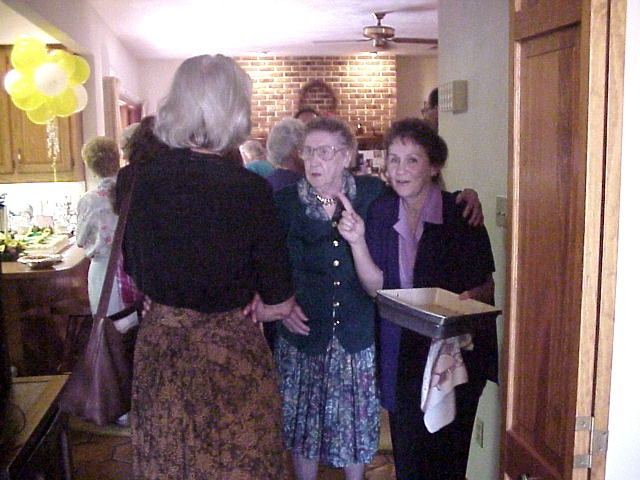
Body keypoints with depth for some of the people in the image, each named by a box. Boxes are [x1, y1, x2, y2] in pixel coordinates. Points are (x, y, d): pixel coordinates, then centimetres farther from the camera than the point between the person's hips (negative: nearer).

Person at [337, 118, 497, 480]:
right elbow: (376, 286, -2)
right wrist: (357, 241, -15)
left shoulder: (460, 212, -9)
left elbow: (488, 287, -5)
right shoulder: (381, 212, 2)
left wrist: (470, 297, -26)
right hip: (401, 352, 3)